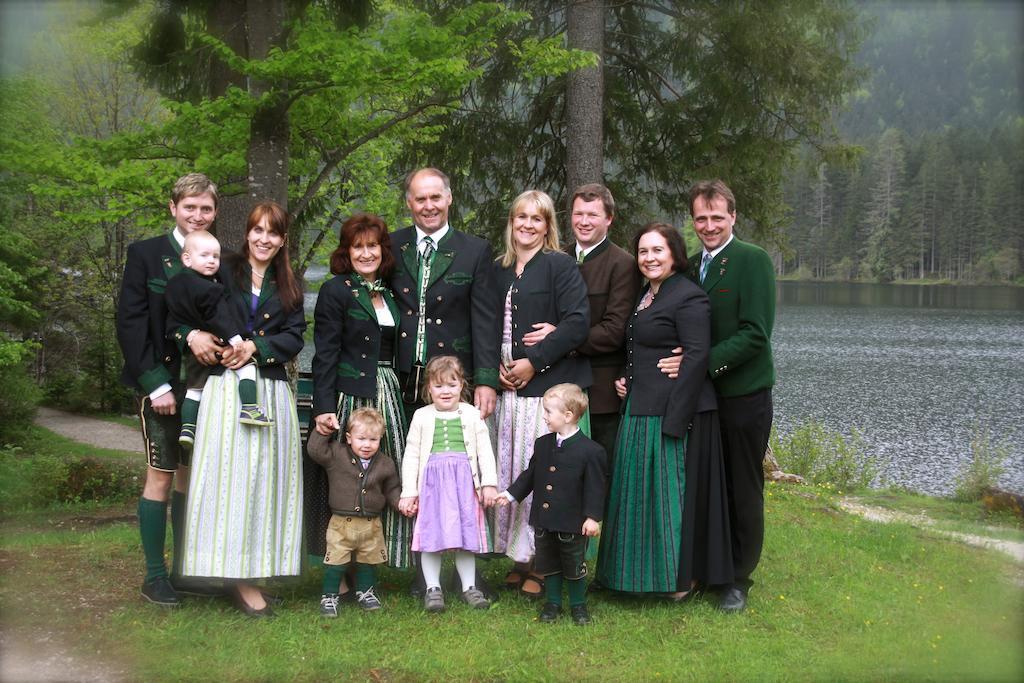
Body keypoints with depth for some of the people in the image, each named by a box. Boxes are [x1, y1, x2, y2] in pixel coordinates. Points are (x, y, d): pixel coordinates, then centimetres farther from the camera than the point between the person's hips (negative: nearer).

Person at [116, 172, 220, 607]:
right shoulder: (146, 255, -2)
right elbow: (130, 323, -6)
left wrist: (206, 335, -11)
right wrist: (155, 384, -13)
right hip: (162, 383, -4)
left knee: (192, 475, 10)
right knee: (161, 476, -2)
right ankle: (154, 576, 7)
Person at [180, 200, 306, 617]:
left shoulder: (289, 286, 15)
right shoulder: (222, 273, 6)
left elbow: (294, 337, 5)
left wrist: (256, 347, -11)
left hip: (273, 391, 3)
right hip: (226, 390, -3)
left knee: (265, 479, 2)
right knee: (230, 477, -7)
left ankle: (253, 571, 7)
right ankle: (239, 575, -6)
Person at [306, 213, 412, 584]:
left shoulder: (388, 293, 15)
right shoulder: (335, 291, -3)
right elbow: (325, 355, -9)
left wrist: (399, 393, 11)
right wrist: (323, 407, -17)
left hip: (388, 396, 6)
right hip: (349, 396, -6)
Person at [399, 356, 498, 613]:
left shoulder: (472, 415, 6)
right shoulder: (422, 416, 6)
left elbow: (485, 451, 6)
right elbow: (411, 455, 6)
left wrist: (489, 483, -2)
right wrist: (408, 492, 2)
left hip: (464, 481, 0)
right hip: (432, 481, 0)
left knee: (465, 534, 5)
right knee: (431, 535, 0)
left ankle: (469, 587, 16)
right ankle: (433, 589, 10)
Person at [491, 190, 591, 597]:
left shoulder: (561, 266, -3)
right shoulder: (500, 272, 16)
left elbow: (578, 322, -12)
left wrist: (534, 361, -13)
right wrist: (497, 367, 2)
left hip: (550, 386, -6)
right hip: (510, 388, 6)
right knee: (512, 469, 5)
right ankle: (520, 558, 15)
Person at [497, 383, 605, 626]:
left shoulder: (590, 451, -14)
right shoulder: (542, 444, 4)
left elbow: (594, 487, -12)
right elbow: (530, 475, 14)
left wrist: (593, 517, -16)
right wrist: (511, 494, 10)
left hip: (572, 524, -5)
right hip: (544, 522, 5)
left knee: (574, 567, 9)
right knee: (548, 564, 15)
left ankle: (578, 605, 26)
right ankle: (552, 603, 30)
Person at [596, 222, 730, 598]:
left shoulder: (688, 297, -12)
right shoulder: (644, 295, 15)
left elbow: (696, 357, -18)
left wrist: (673, 421, -21)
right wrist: (623, 379, 7)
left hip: (672, 411, -9)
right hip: (638, 412, 9)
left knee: (671, 489, -1)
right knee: (639, 491, 13)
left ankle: (679, 577, 12)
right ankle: (645, 570, 25)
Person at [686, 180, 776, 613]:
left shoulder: (753, 261, -8)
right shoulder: (690, 266, 12)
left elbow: (754, 334, -16)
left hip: (743, 394, -5)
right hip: (700, 395, 5)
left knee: (743, 491, 5)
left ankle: (738, 580, 16)